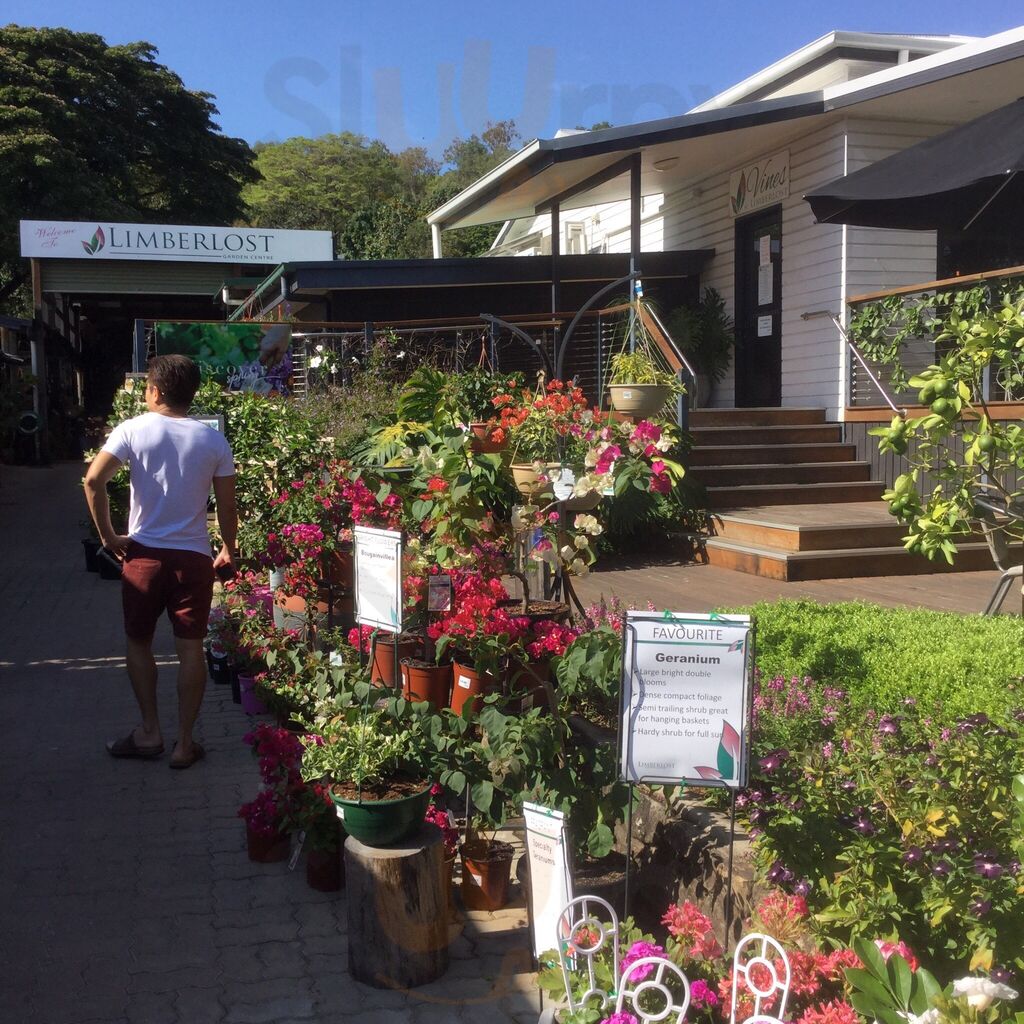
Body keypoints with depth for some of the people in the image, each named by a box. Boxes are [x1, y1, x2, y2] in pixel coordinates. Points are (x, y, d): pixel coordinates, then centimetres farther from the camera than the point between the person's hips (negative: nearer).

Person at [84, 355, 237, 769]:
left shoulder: (133, 429, -4)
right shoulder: (214, 440, 0)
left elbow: (93, 480, -15)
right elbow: (227, 506, 1)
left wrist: (108, 535, -4)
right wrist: (229, 550, 15)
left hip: (143, 554, -1)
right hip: (194, 557, 1)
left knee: (139, 644, 17)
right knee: (191, 650, 6)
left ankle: (149, 733, 20)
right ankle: (184, 743, 12)